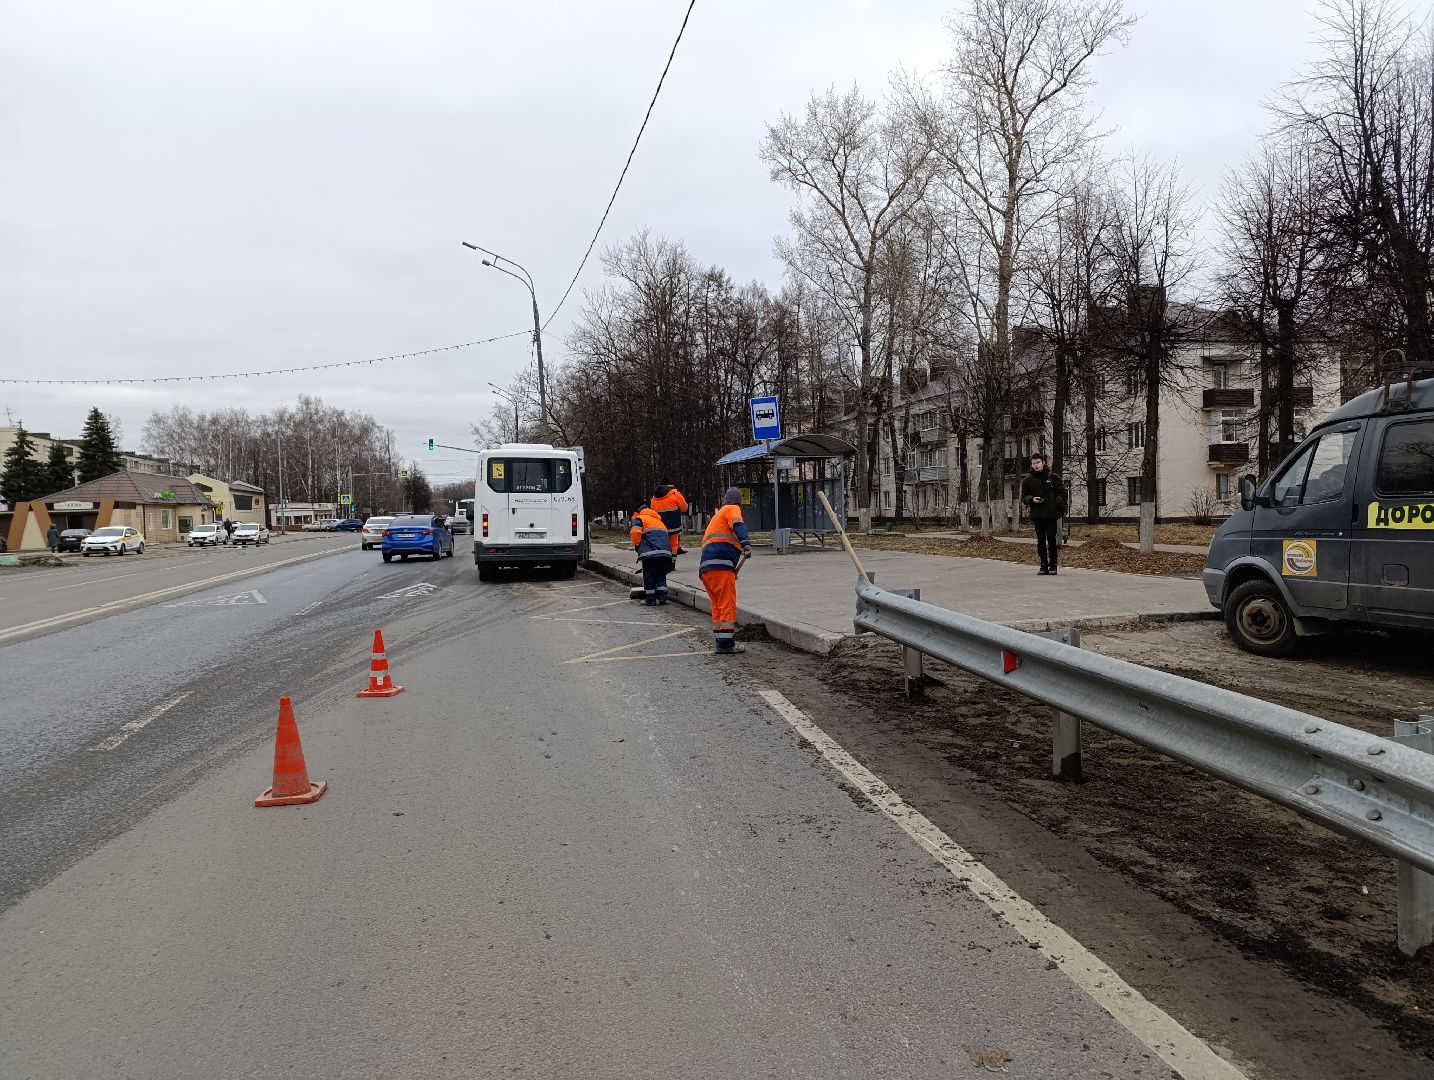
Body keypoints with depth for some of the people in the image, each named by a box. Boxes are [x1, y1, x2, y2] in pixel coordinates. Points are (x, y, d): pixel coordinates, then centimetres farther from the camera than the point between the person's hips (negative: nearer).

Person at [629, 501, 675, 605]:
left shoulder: (639, 519, 16)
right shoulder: (659, 520, 36)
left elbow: (635, 532, -6)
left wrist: (638, 547, 9)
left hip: (650, 553, -6)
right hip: (666, 553, 6)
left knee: (649, 576, 6)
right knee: (661, 575, 17)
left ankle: (650, 599, 9)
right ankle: (662, 597, 10)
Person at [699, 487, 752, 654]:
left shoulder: (717, 515, 33)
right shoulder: (732, 509, 8)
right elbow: (738, 525, -15)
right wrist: (745, 543, -30)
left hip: (706, 568, 8)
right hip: (721, 564, -8)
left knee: (718, 604, 15)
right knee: (728, 604, -7)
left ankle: (719, 642, 18)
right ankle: (725, 644, -10)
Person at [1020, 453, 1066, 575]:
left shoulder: (1053, 477, 4)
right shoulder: (1028, 481, 8)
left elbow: (1062, 493, 7)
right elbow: (1024, 497, 11)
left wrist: (1057, 505, -8)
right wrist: (1032, 499, -10)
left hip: (1052, 515, -2)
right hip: (1037, 515, 2)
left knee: (1052, 540, -2)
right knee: (1041, 541, 4)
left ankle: (1053, 565, 7)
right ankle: (1043, 565, 11)